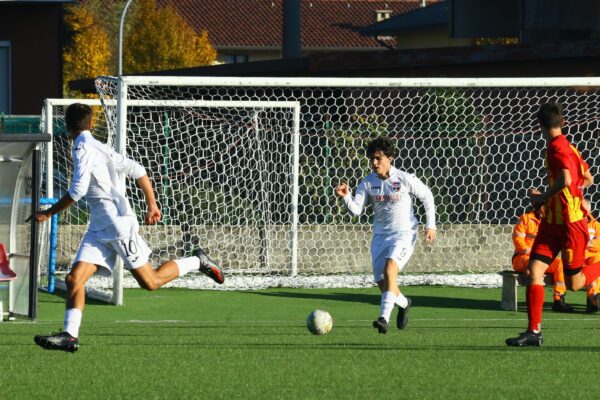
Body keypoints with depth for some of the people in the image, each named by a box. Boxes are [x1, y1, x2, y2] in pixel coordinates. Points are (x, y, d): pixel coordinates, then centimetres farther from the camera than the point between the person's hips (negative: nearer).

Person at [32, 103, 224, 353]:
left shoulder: (84, 149, -14)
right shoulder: (98, 148, 12)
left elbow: (77, 192, -23)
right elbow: (137, 170, 12)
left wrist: (48, 214, -14)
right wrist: (152, 205, 13)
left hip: (118, 225, -9)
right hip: (99, 229, 9)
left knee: (150, 282, 0)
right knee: (74, 279, -5)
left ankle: (196, 262, 17)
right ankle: (70, 336, -10)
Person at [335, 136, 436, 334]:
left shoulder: (405, 179, -9)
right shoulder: (368, 182, 0)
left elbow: (427, 196, 4)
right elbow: (356, 210, -5)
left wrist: (430, 225, 0)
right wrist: (346, 197, -25)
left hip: (403, 234, -5)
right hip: (380, 235, 5)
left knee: (390, 268, -29)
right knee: (382, 283, 4)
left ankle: (384, 317, -34)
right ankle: (403, 303, 38)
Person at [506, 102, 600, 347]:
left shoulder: (557, 149, -18)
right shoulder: (568, 147, 11)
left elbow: (566, 180, -33)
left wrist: (543, 197, -19)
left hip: (571, 224, -9)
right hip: (552, 222, 9)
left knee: (574, 283, 2)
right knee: (533, 271, -4)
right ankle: (534, 331, -5)